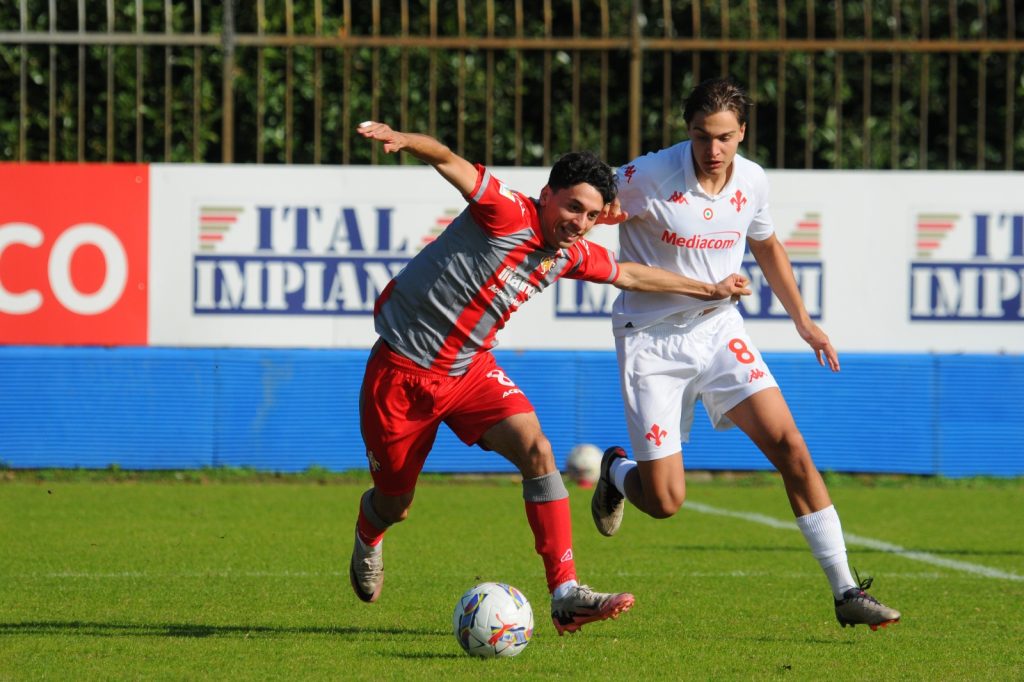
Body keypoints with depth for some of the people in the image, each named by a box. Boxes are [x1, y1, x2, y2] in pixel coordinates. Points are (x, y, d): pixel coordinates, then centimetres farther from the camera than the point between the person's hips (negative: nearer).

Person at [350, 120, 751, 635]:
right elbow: (448, 162, -34)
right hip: (402, 370, -5)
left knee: (536, 449, -19)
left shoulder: (572, 255, 1)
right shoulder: (509, 214, -20)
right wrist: (403, 141, -55)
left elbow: (631, 276, 21)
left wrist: (709, 290, 27)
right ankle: (368, 536, 48)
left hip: (469, 370, 6)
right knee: (393, 505, 7)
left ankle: (565, 594, -20)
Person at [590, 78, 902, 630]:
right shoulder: (647, 178, -18)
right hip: (651, 341, -4)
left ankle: (846, 593, -8)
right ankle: (616, 473, 33)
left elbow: (766, 247, 19)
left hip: (718, 329, 4)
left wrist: (802, 319, 21)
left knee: (790, 447, -12)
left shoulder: (752, 182, -2)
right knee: (663, 501, -6)